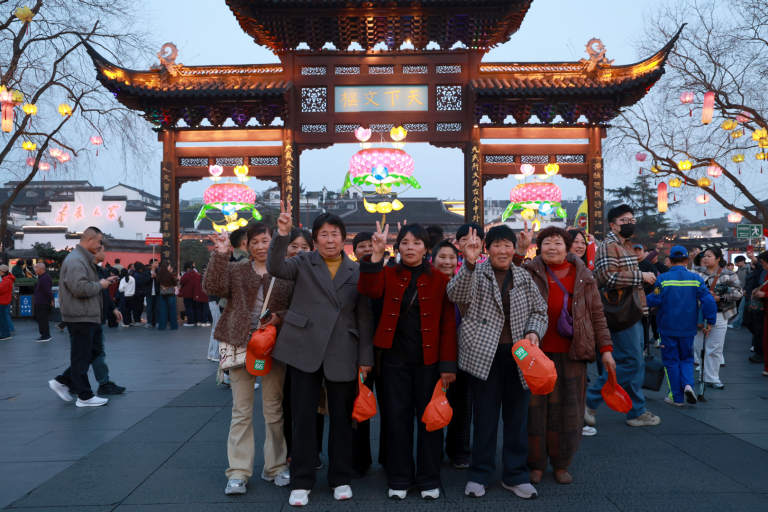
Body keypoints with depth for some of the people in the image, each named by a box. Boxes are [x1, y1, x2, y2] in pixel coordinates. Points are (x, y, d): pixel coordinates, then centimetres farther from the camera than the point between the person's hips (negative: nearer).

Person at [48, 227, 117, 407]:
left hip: (89, 316, 11)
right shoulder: (75, 260, -18)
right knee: (82, 357, 0)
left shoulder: (85, 259, 16)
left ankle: (63, 382, 23)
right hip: (80, 317, -10)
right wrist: (100, 285, -13)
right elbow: (80, 288, -27)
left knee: (94, 351, 17)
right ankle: (85, 397, 9)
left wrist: (102, 281, 10)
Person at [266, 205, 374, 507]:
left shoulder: (356, 271, 7)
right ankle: (301, 481, 19)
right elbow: (275, 268, -15)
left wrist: (366, 357, 2)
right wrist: (282, 234, -30)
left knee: (341, 418, 10)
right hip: (305, 350, -1)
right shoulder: (304, 263, 5)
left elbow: (364, 317, 6)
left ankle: (341, 478, 26)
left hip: (343, 354, 1)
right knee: (303, 417, 4)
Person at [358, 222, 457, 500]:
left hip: (428, 360, -1)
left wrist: (448, 364, -8)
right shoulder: (389, 274, 5)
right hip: (395, 359, 1)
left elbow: (448, 325, -3)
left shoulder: (440, 280, 0)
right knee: (397, 417, 9)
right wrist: (376, 255, -27)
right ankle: (399, 479, 23)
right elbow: (369, 290, -17)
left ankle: (429, 479, 23)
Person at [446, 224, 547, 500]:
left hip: (519, 355, 3)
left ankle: (515, 475, 25)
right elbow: (456, 295, -20)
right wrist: (469, 263, -33)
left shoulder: (524, 277, 11)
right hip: (485, 354, -3)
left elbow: (539, 310, 15)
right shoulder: (476, 273, 0)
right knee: (484, 415, 5)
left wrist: (534, 332, -5)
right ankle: (480, 474, 20)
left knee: (517, 415, 10)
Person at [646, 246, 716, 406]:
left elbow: (655, 301, -13)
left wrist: (644, 298, 8)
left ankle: (677, 397, 11)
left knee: (671, 361, 8)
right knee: (686, 358, 18)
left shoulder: (662, 278, -11)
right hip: (688, 328, 2)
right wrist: (710, 322, -1)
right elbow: (708, 300, -10)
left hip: (668, 328, -2)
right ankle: (688, 384, -7)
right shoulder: (696, 278, -4)